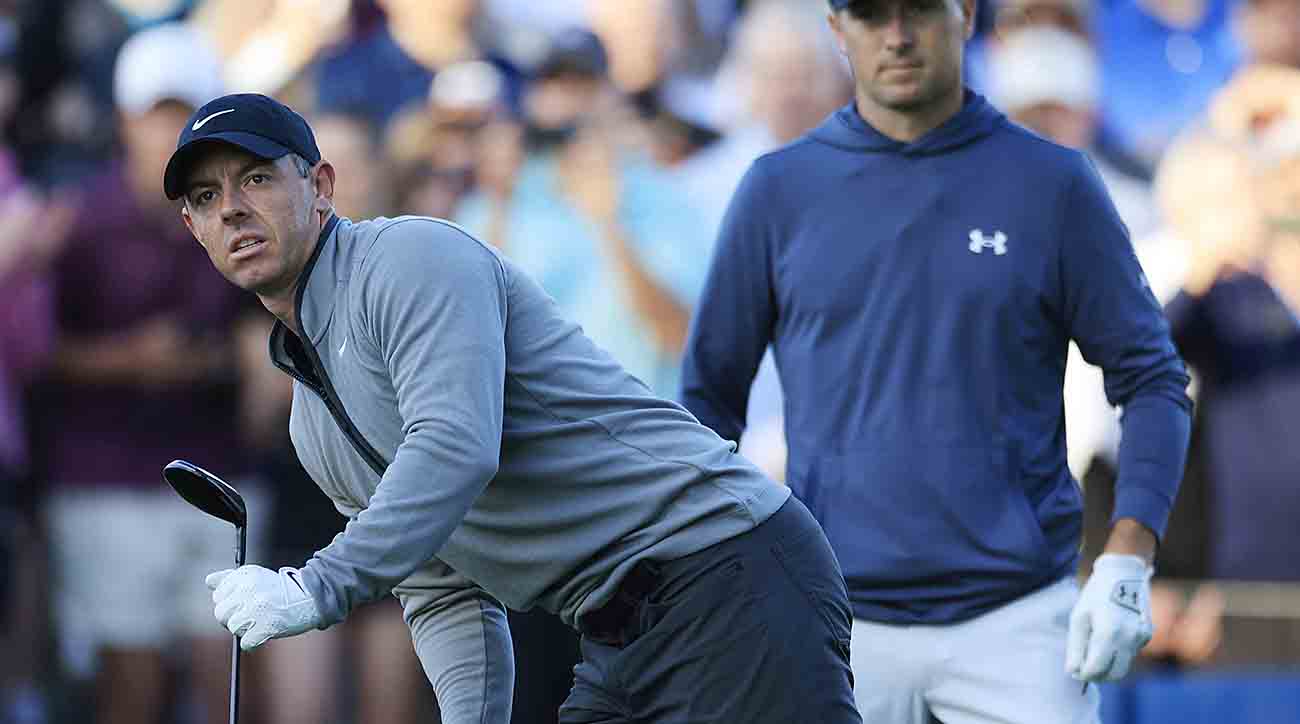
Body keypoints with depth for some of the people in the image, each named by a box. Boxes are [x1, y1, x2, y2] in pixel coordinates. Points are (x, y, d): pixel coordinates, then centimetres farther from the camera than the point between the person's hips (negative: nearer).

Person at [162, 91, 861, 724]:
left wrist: (317, 587, -29)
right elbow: (444, 599, 21)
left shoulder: (411, 257, -9)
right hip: (622, 647, 10)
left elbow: (456, 447, -25)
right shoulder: (313, 424, 20)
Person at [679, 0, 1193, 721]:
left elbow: (1150, 378, 4)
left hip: (1017, 620, -1)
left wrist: (1125, 566, -9)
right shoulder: (778, 191, 6)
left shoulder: (1053, 183, 2)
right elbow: (711, 393, 12)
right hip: (842, 628, 1)